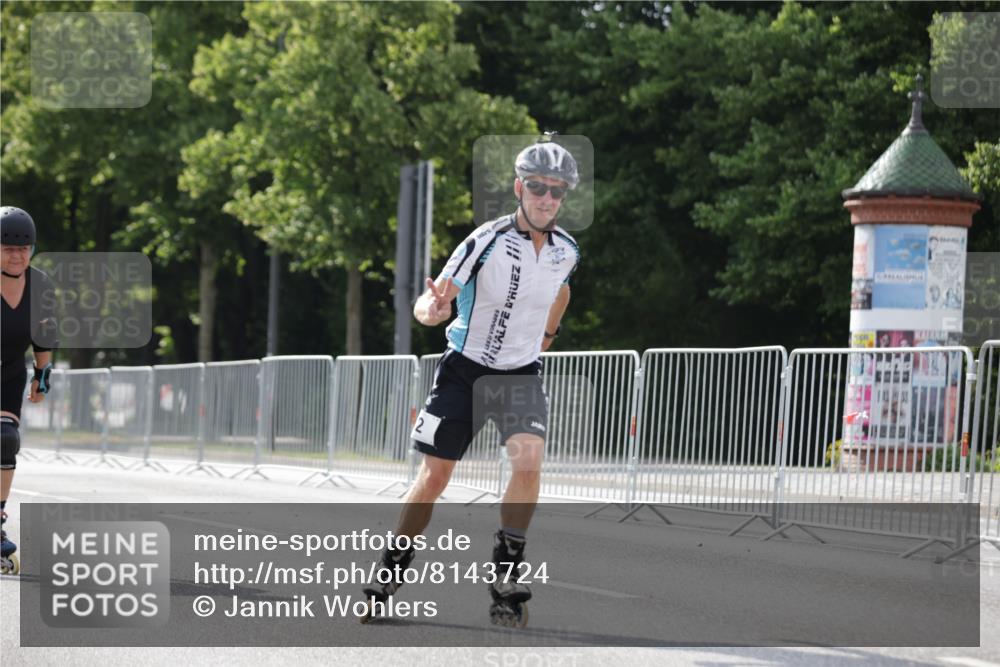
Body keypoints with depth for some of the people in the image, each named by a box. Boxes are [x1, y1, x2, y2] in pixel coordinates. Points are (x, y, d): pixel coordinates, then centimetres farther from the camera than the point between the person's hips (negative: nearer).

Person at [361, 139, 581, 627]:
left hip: (522, 374, 2)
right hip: (466, 368, -2)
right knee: (435, 476, 1)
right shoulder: (487, 241, -18)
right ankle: (390, 573, 19)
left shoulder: (566, 251, -3)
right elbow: (430, 305, -23)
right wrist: (432, 308, -45)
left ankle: (506, 578, -16)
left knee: (528, 458, -23)